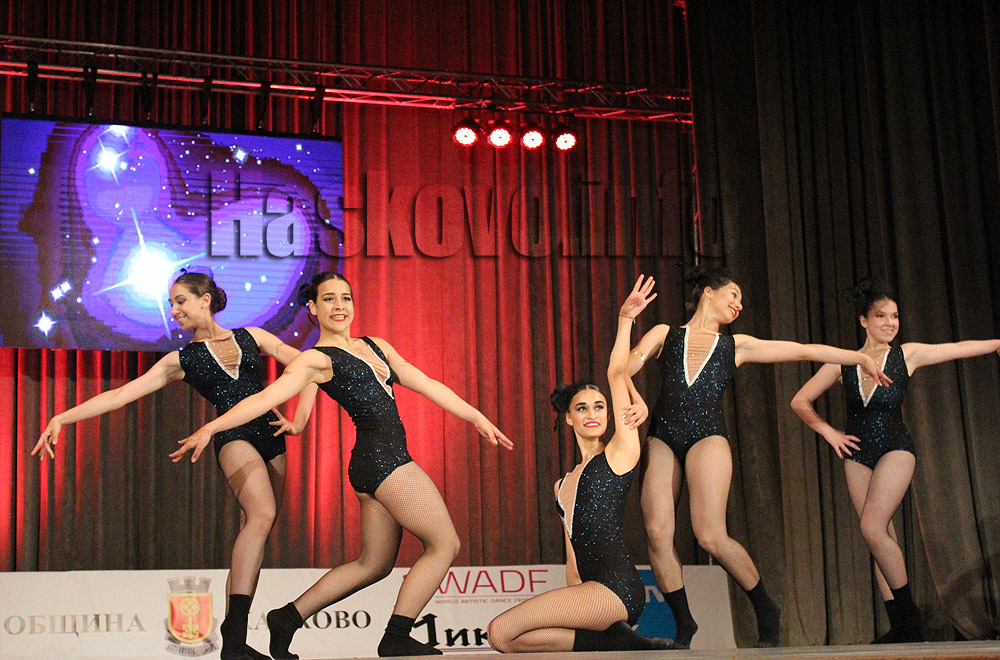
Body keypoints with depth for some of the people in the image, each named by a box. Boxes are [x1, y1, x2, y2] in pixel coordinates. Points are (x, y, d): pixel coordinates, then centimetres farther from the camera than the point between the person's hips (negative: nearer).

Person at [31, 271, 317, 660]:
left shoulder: (250, 337, 15)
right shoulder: (180, 361, 11)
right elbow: (121, 393, 4)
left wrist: (299, 421, 6)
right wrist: (62, 418, -5)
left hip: (271, 437, 4)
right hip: (233, 437, -4)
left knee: (254, 529, 0)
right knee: (261, 513, -29)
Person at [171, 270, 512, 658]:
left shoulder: (376, 346, 19)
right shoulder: (317, 360, -4)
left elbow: (427, 385, 20)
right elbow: (264, 399, -14)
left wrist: (476, 417, 18)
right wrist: (209, 428, -25)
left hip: (380, 464, 8)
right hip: (380, 456, -8)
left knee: (374, 564, 14)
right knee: (445, 544, -6)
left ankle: (288, 617, 21)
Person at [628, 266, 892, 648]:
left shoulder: (735, 346, 22)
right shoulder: (664, 334, 18)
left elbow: (803, 351, 21)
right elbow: (623, 369, 4)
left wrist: (860, 359, 20)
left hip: (707, 437, 0)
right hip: (662, 435, 1)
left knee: (711, 537, -16)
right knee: (657, 532, -14)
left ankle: (766, 611, 5)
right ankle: (684, 625, 1)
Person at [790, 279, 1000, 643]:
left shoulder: (907, 355, 1)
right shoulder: (842, 363, 3)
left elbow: (963, 348, 3)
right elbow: (800, 401, 10)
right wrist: (829, 432, 4)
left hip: (895, 449, -3)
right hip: (857, 454, 3)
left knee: (873, 529, -20)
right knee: (883, 537, 2)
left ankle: (909, 614, -6)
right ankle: (900, 626, 7)